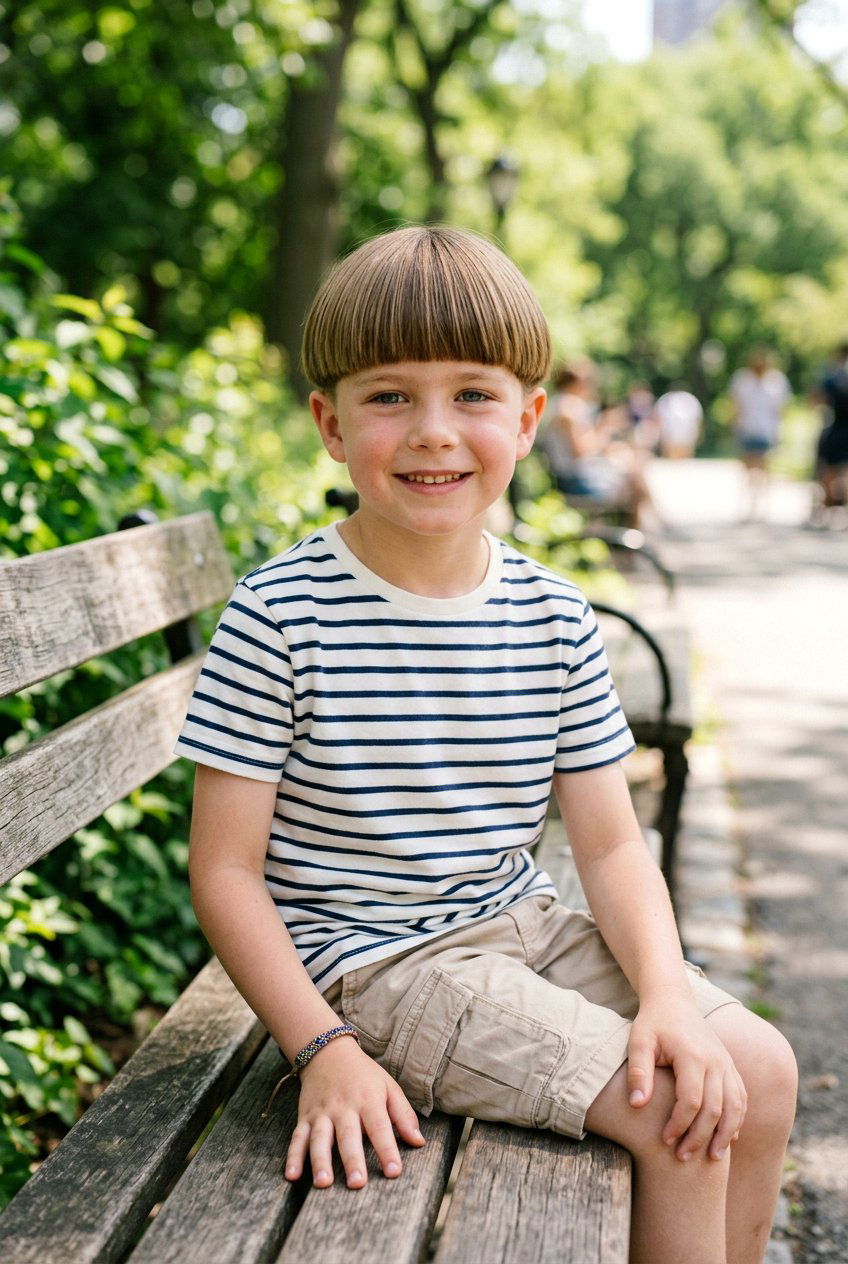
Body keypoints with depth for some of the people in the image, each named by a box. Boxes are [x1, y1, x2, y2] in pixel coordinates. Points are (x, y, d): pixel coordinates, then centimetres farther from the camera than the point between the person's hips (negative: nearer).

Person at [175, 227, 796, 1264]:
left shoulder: (557, 621, -1)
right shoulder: (281, 615, -15)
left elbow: (611, 845, 2)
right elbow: (224, 868, -12)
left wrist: (668, 995, -14)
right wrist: (324, 1050, -20)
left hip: (521, 929, 6)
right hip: (372, 967, -6)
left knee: (758, 1071, 1)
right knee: (672, 1110, -15)